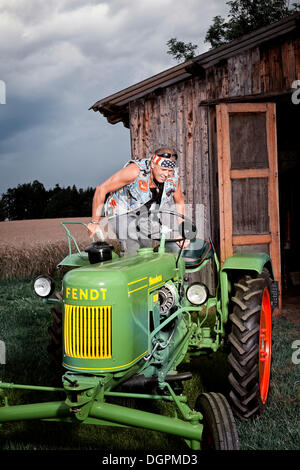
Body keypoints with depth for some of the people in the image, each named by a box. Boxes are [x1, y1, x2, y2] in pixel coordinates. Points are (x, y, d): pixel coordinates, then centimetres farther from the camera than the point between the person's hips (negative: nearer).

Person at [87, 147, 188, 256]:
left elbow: (179, 202, 4)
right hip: (123, 213, -7)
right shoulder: (135, 171, -32)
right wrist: (95, 222, -18)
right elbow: (101, 189, -24)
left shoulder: (173, 178, -17)